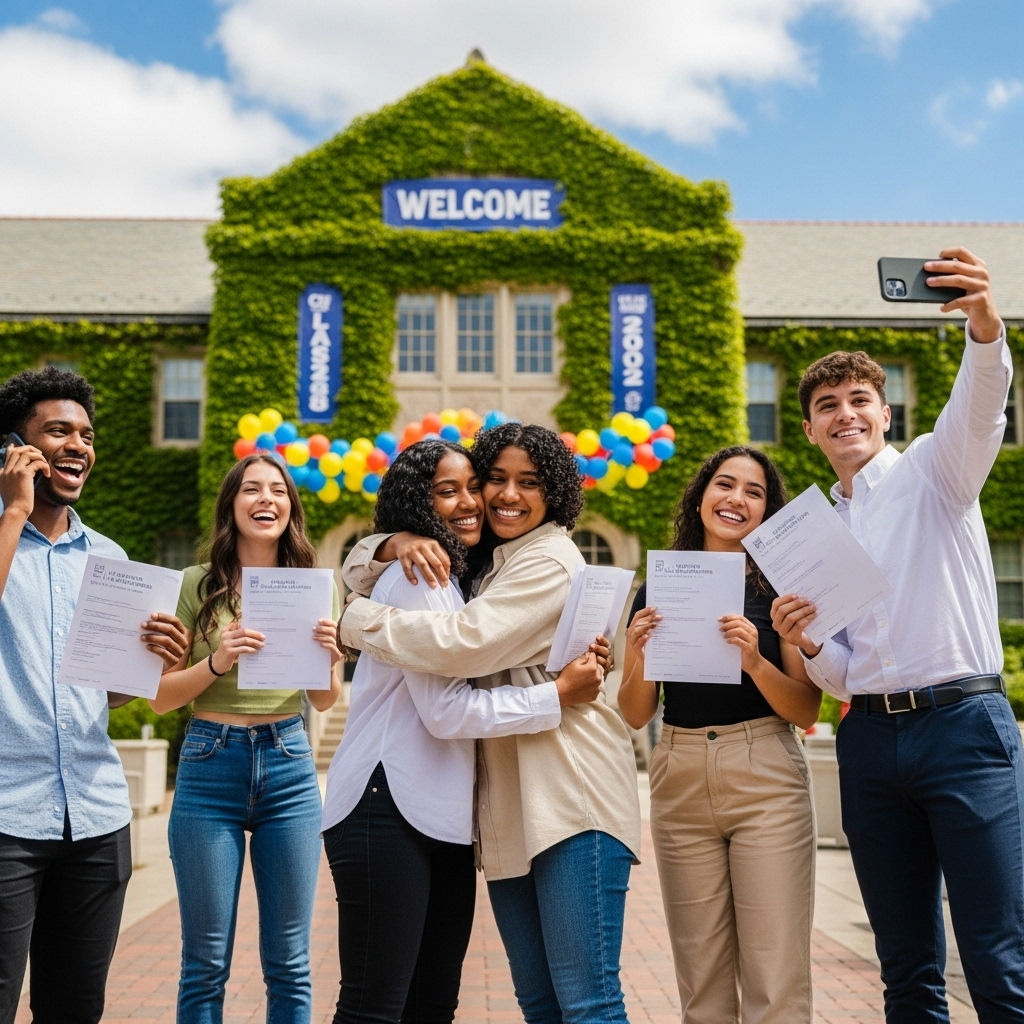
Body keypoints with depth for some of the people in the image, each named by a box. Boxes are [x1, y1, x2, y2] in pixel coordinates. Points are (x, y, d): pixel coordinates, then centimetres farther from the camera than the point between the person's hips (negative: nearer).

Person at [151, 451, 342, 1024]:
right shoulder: (198, 585, 0)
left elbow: (325, 701, 11)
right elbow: (161, 698, -2)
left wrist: (329, 658, -10)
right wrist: (216, 663, -19)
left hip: (289, 767, 2)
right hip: (210, 767, -1)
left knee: (289, 962, 9)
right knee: (206, 964, 8)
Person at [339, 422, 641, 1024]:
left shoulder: (549, 561, -7)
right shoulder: (485, 563, 19)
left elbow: (464, 643, -21)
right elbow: (359, 567, 18)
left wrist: (357, 621, -10)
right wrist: (395, 544, -5)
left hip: (572, 798, -8)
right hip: (510, 806, 8)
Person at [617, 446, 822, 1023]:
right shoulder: (657, 593, 7)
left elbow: (808, 712, -3)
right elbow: (635, 716, 8)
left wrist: (754, 660, -19)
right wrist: (641, 657, -11)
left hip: (766, 782, -2)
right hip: (680, 780, 3)